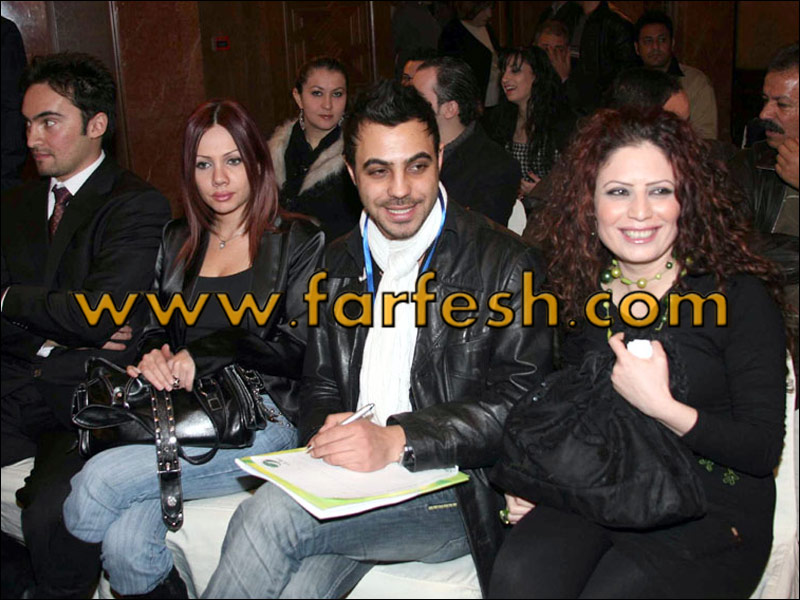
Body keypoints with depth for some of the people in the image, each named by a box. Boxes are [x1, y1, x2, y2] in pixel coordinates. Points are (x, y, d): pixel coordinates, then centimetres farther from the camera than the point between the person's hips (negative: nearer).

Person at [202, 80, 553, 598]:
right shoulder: (341, 262, 13)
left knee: (268, 517, -25)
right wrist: (326, 431, -6)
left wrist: (396, 440, -22)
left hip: (452, 495, -4)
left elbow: (520, 405, -12)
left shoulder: (506, 263, -5)